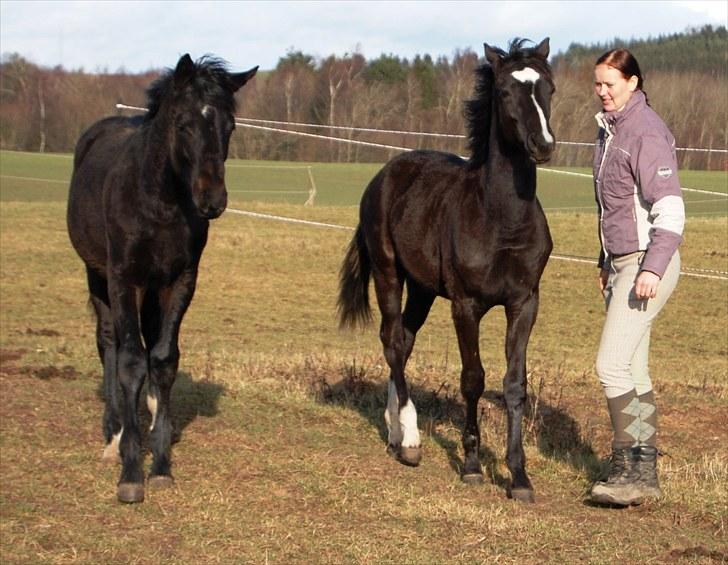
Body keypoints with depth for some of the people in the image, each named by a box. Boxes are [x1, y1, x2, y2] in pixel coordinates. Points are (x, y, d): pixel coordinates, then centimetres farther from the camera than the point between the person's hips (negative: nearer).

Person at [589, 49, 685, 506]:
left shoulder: (647, 133, -16)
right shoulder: (610, 129, 13)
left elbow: (670, 210, -22)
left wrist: (653, 268, -28)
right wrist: (607, 261, 25)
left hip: (648, 264, -10)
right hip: (622, 262, 10)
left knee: (612, 365, -12)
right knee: (633, 371, 11)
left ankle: (630, 471, -6)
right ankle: (645, 474, 17)